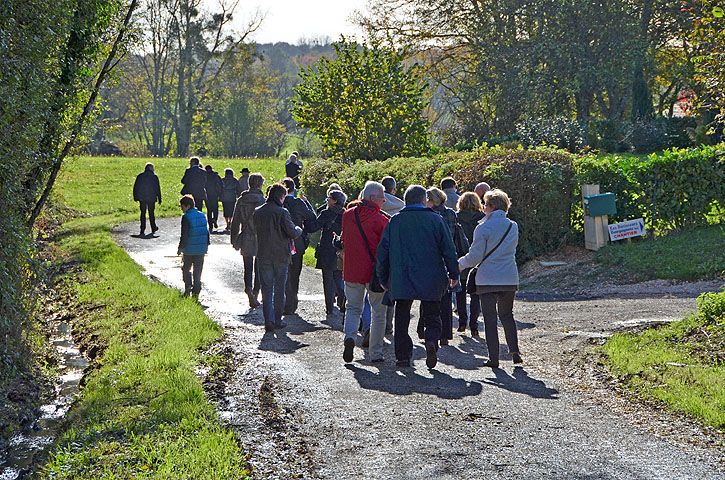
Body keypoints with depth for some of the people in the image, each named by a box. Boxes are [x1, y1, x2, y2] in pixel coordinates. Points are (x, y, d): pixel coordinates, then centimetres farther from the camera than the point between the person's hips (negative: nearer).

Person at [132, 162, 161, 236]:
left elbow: (135, 187, 5)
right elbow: (158, 189, -1)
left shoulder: (140, 176, 3)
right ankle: (153, 229, 17)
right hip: (151, 198, -1)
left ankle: (142, 230, -1)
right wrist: (159, 199, 4)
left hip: (142, 198, 1)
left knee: (143, 213, 4)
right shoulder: (154, 177, -3)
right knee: (151, 213, 9)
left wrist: (135, 197, 13)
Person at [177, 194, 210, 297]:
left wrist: (180, 248, -6)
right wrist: (206, 245, 21)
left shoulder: (186, 217, -14)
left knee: (186, 268, 14)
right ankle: (196, 290, 10)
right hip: (201, 249, 5)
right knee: (198, 270, 10)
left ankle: (188, 286, 3)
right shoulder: (202, 216, 4)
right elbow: (206, 232, 11)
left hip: (189, 249, -5)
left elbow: (184, 235, -16)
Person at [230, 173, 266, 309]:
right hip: (260, 239, -2)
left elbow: (235, 221, 5)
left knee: (248, 267, 8)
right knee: (258, 267, 11)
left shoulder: (241, 200, 0)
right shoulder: (262, 200, -9)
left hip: (246, 239, 2)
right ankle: (255, 293, 14)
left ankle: (249, 289, -16)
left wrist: (234, 239, 14)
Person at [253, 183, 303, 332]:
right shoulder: (282, 212, -14)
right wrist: (299, 229, 7)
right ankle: (277, 320, 14)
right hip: (281, 255, -3)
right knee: (279, 288, 9)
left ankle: (268, 320, -1)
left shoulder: (257, 212, 0)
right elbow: (293, 233, -14)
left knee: (266, 288, 6)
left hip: (263, 256, 3)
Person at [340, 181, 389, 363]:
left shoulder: (347, 215, 3)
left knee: (353, 308, 15)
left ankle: (349, 336, -13)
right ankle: (376, 353, 10)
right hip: (374, 272, -3)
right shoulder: (380, 219, -12)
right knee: (378, 311, 9)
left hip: (352, 271, 4)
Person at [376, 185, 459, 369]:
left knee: (402, 318, 9)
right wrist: (454, 274, 9)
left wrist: (383, 278, 15)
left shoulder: (394, 221, 5)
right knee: (431, 315, 10)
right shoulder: (435, 219, 0)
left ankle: (403, 355, 4)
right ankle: (431, 340, -17)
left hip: (401, 278, 1)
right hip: (430, 279, -1)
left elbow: (383, 251, 7)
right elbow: (448, 249, 0)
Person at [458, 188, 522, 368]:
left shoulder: (483, 228, -11)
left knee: (490, 318, 3)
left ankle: (494, 358, 1)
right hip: (509, 278, 4)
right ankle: (514, 351, 8)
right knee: (507, 315, 18)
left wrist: (459, 264, 7)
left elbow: (475, 256, -9)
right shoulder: (513, 227, 5)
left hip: (488, 280, -4)